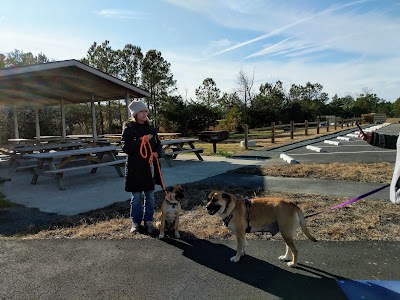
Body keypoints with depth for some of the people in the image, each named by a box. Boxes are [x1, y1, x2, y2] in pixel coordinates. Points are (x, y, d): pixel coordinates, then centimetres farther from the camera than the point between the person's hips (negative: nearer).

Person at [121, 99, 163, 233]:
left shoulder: (150, 128, 9)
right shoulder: (128, 128, -5)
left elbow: (158, 143, 16)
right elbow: (125, 147, -12)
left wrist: (156, 152, -5)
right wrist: (141, 141, -21)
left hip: (150, 166, 4)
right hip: (135, 167, -4)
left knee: (150, 196, 10)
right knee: (136, 197, 4)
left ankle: (148, 221, 24)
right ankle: (136, 222, 20)